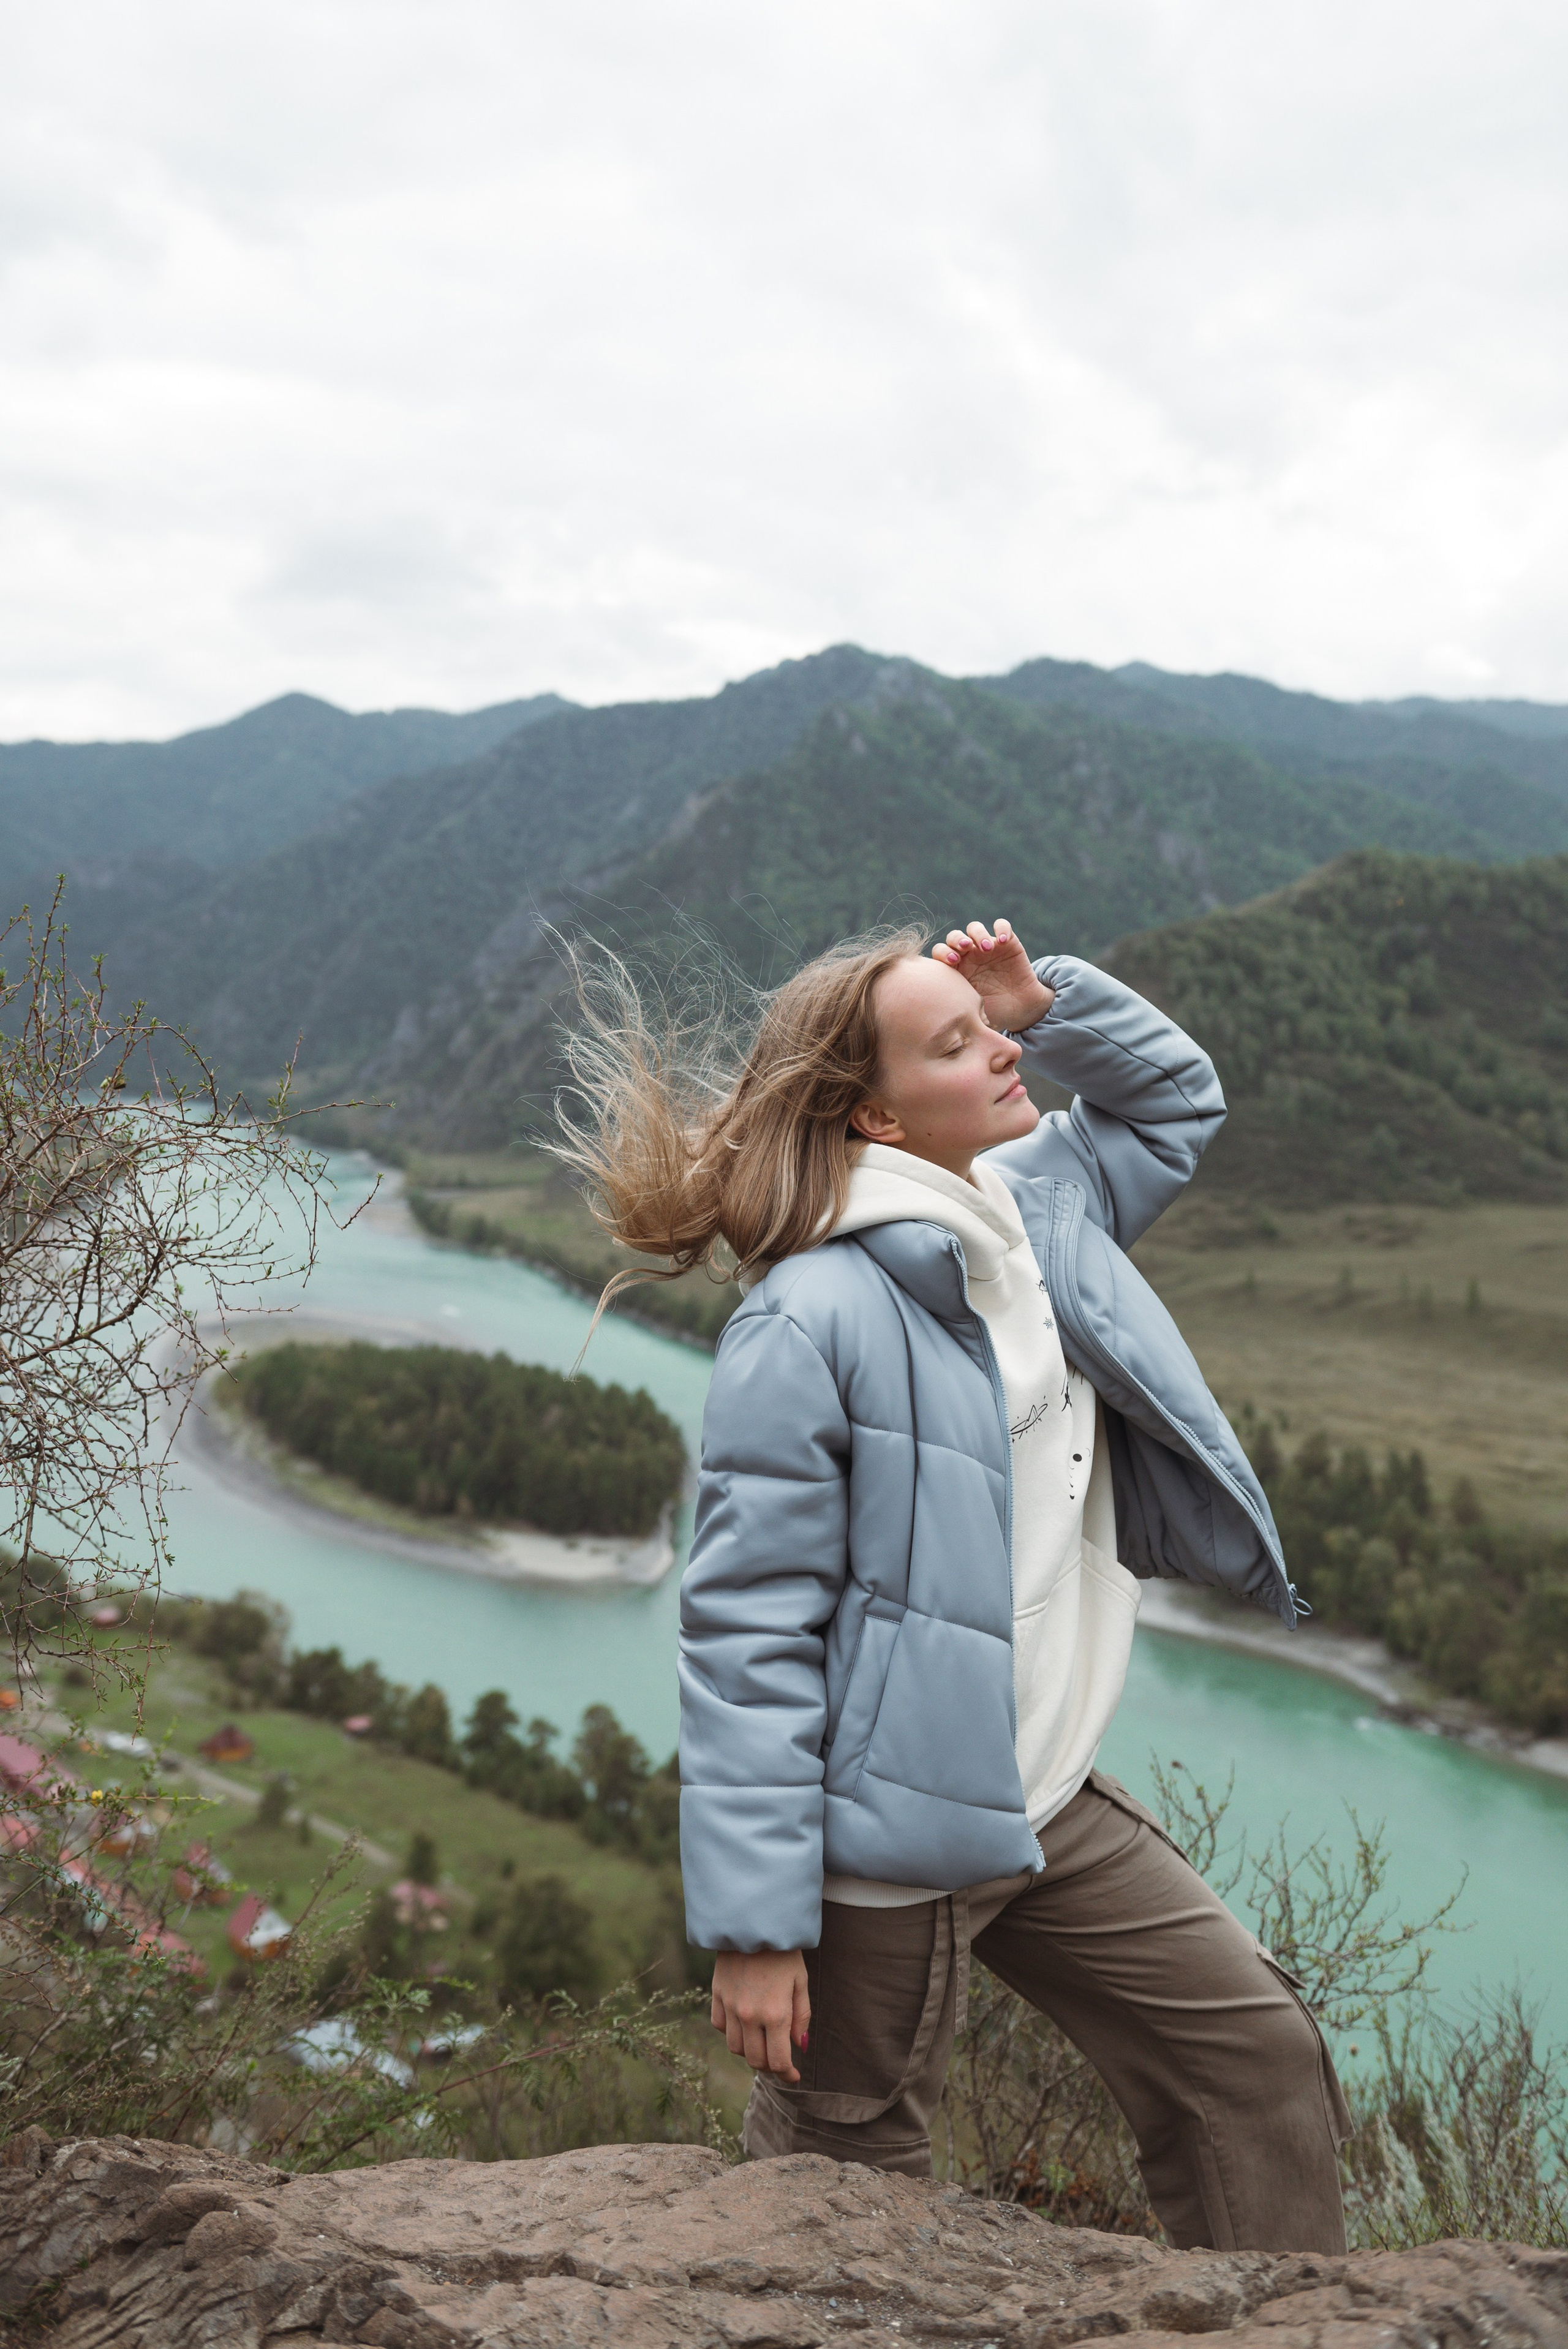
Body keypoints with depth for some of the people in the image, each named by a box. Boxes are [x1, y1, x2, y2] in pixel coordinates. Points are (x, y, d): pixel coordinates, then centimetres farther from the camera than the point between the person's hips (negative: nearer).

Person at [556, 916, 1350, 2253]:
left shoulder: (1045, 1208, 4)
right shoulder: (811, 1319, -21)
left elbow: (1176, 1100, 24)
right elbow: (748, 1633, -21)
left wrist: (1049, 999, 3)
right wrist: (756, 1924, -21)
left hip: (1047, 1808, 8)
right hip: (885, 1836, -7)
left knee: (1259, 2054, 13)